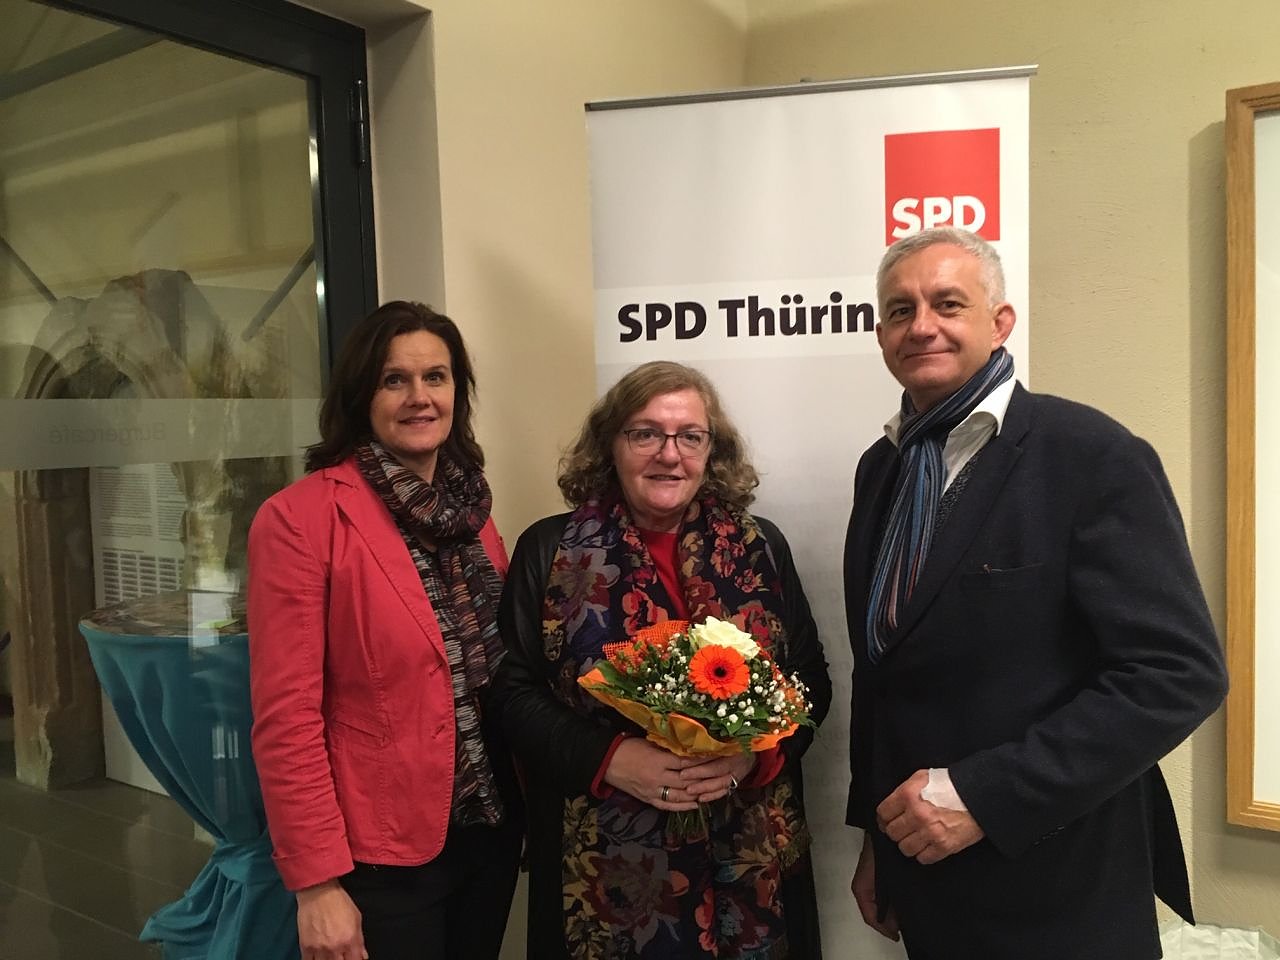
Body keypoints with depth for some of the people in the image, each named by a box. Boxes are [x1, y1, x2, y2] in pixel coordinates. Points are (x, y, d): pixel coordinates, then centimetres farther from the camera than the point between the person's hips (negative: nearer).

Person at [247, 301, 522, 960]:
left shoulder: (471, 509, 4)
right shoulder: (300, 517, -15)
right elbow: (285, 714, -16)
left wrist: (527, 808, 6)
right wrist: (317, 882, -16)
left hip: (488, 828, 6)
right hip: (380, 851, -6)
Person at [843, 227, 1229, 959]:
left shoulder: (1095, 457, -15)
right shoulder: (882, 468, 4)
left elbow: (1179, 673, -20)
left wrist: (982, 794, -22)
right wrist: (877, 830, 12)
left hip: (1054, 888, -5)